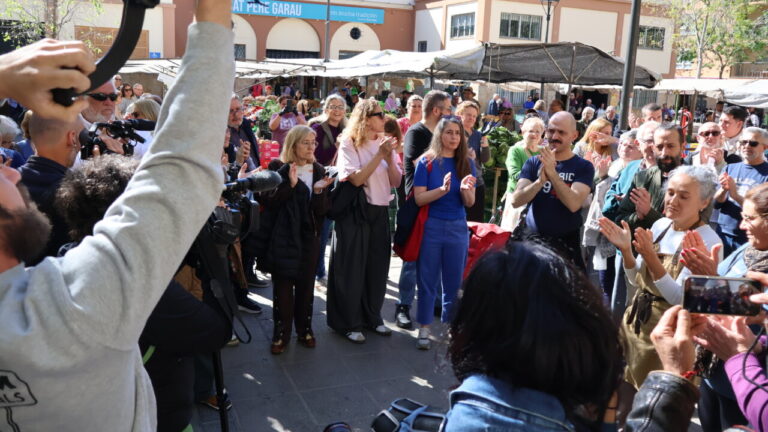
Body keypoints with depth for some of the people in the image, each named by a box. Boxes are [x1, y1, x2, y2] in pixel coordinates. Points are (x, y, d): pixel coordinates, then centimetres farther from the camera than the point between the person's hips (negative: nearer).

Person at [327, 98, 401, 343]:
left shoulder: (385, 143, 8)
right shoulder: (349, 144, -7)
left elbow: (396, 182, 3)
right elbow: (356, 179, -19)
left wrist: (389, 158, -12)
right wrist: (379, 155, -19)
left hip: (380, 212, 5)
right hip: (355, 213, -5)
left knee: (377, 266, 11)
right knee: (351, 269, 2)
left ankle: (372, 317, 27)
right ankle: (348, 323, 14)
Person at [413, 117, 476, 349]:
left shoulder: (466, 163, 3)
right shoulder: (427, 162, -5)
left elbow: (470, 203, 0)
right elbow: (419, 198, -11)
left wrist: (465, 189, -21)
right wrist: (442, 189, -26)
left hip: (458, 228, 3)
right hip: (431, 226, -3)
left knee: (454, 281, 10)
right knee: (428, 280, 5)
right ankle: (424, 329, 15)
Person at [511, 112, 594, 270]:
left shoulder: (583, 167, -3)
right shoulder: (533, 163, 3)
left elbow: (574, 204, -19)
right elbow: (516, 201, -10)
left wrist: (552, 172, -28)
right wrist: (540, 181, -26)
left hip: (566, 243, -2)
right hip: (532, 239, 2)